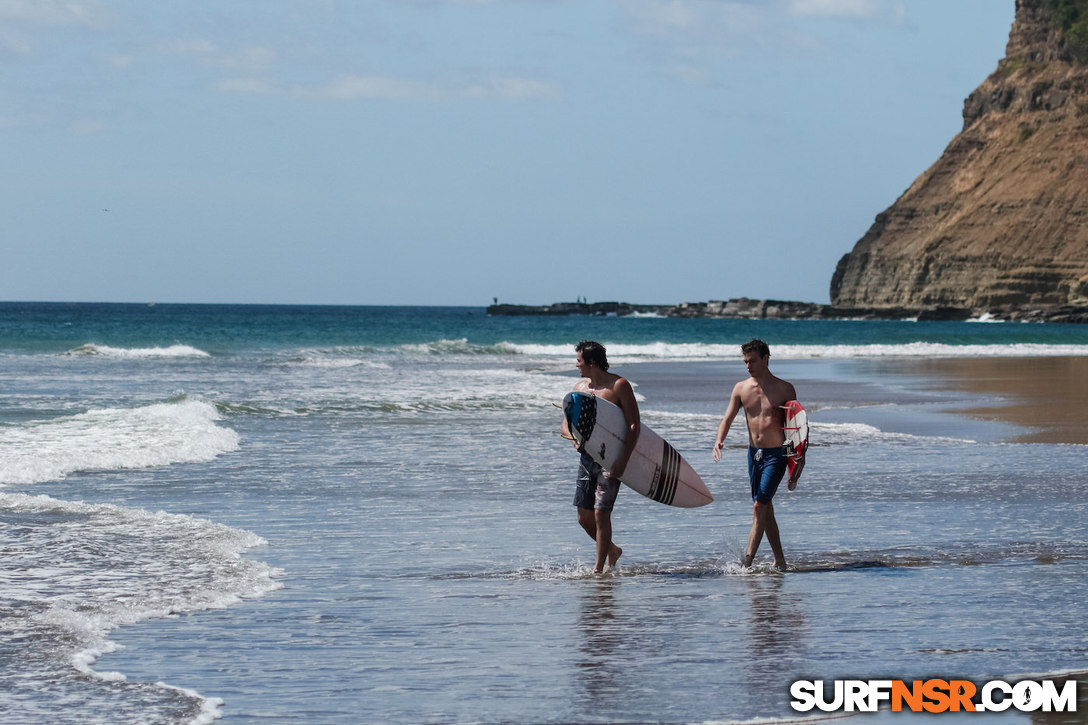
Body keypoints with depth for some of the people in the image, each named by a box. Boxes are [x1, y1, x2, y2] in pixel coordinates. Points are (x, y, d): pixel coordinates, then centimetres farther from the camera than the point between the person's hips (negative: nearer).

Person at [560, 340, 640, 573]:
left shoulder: (619, 385, -9)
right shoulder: (580, 387, 11)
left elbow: (634, 425, -13)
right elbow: (566, 423, 16)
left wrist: (623, 460, -21)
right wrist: (573, 435, -9)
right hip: (587, 456, 7)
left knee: (600, 513, -10)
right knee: (584, 517, 8)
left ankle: (599, 569, -1)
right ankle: (612, 550, 32)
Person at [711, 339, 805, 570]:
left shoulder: (784, 389, -4)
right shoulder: (741, 389, 5)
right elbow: (728, 418, 3)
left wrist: (800, 455, -2)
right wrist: (719, 441, -16)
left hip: (776, 454, -5)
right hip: (754, 454, 5)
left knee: (759, 507, -14)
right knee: (765, 509, 10)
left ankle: (747, 561, -16)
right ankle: (779, 560, 20)